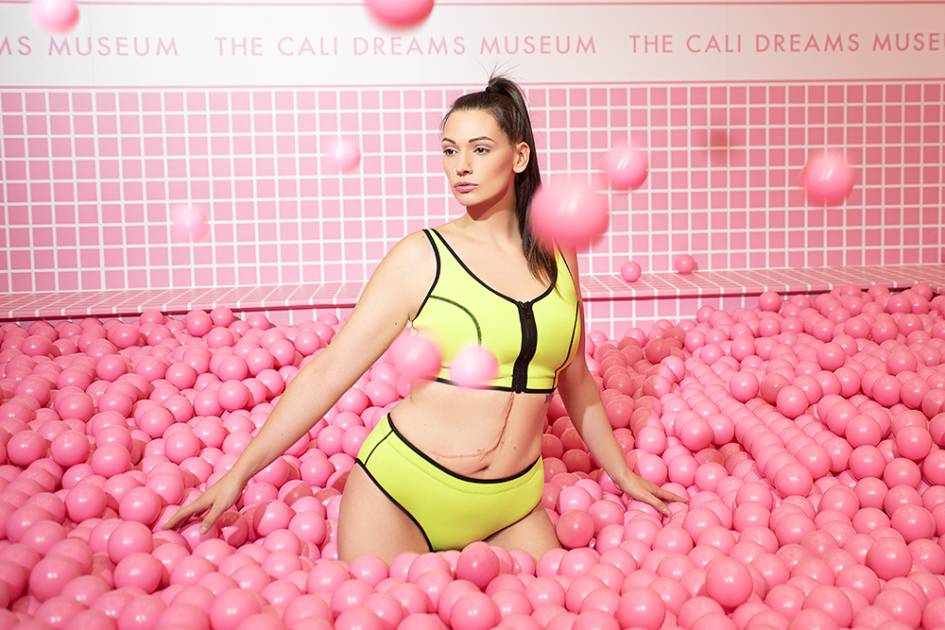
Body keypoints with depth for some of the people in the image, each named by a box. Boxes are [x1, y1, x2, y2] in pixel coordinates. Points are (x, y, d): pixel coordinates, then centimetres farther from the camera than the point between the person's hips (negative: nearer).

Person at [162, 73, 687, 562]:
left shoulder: (557, 257, 6)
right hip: (400, 490, -3)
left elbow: (575, 380, 18)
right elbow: (329, 369, -7)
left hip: (511, 506, 4)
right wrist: (239, 474, -11)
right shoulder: (422, 256, -6)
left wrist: (624, 475, 23)